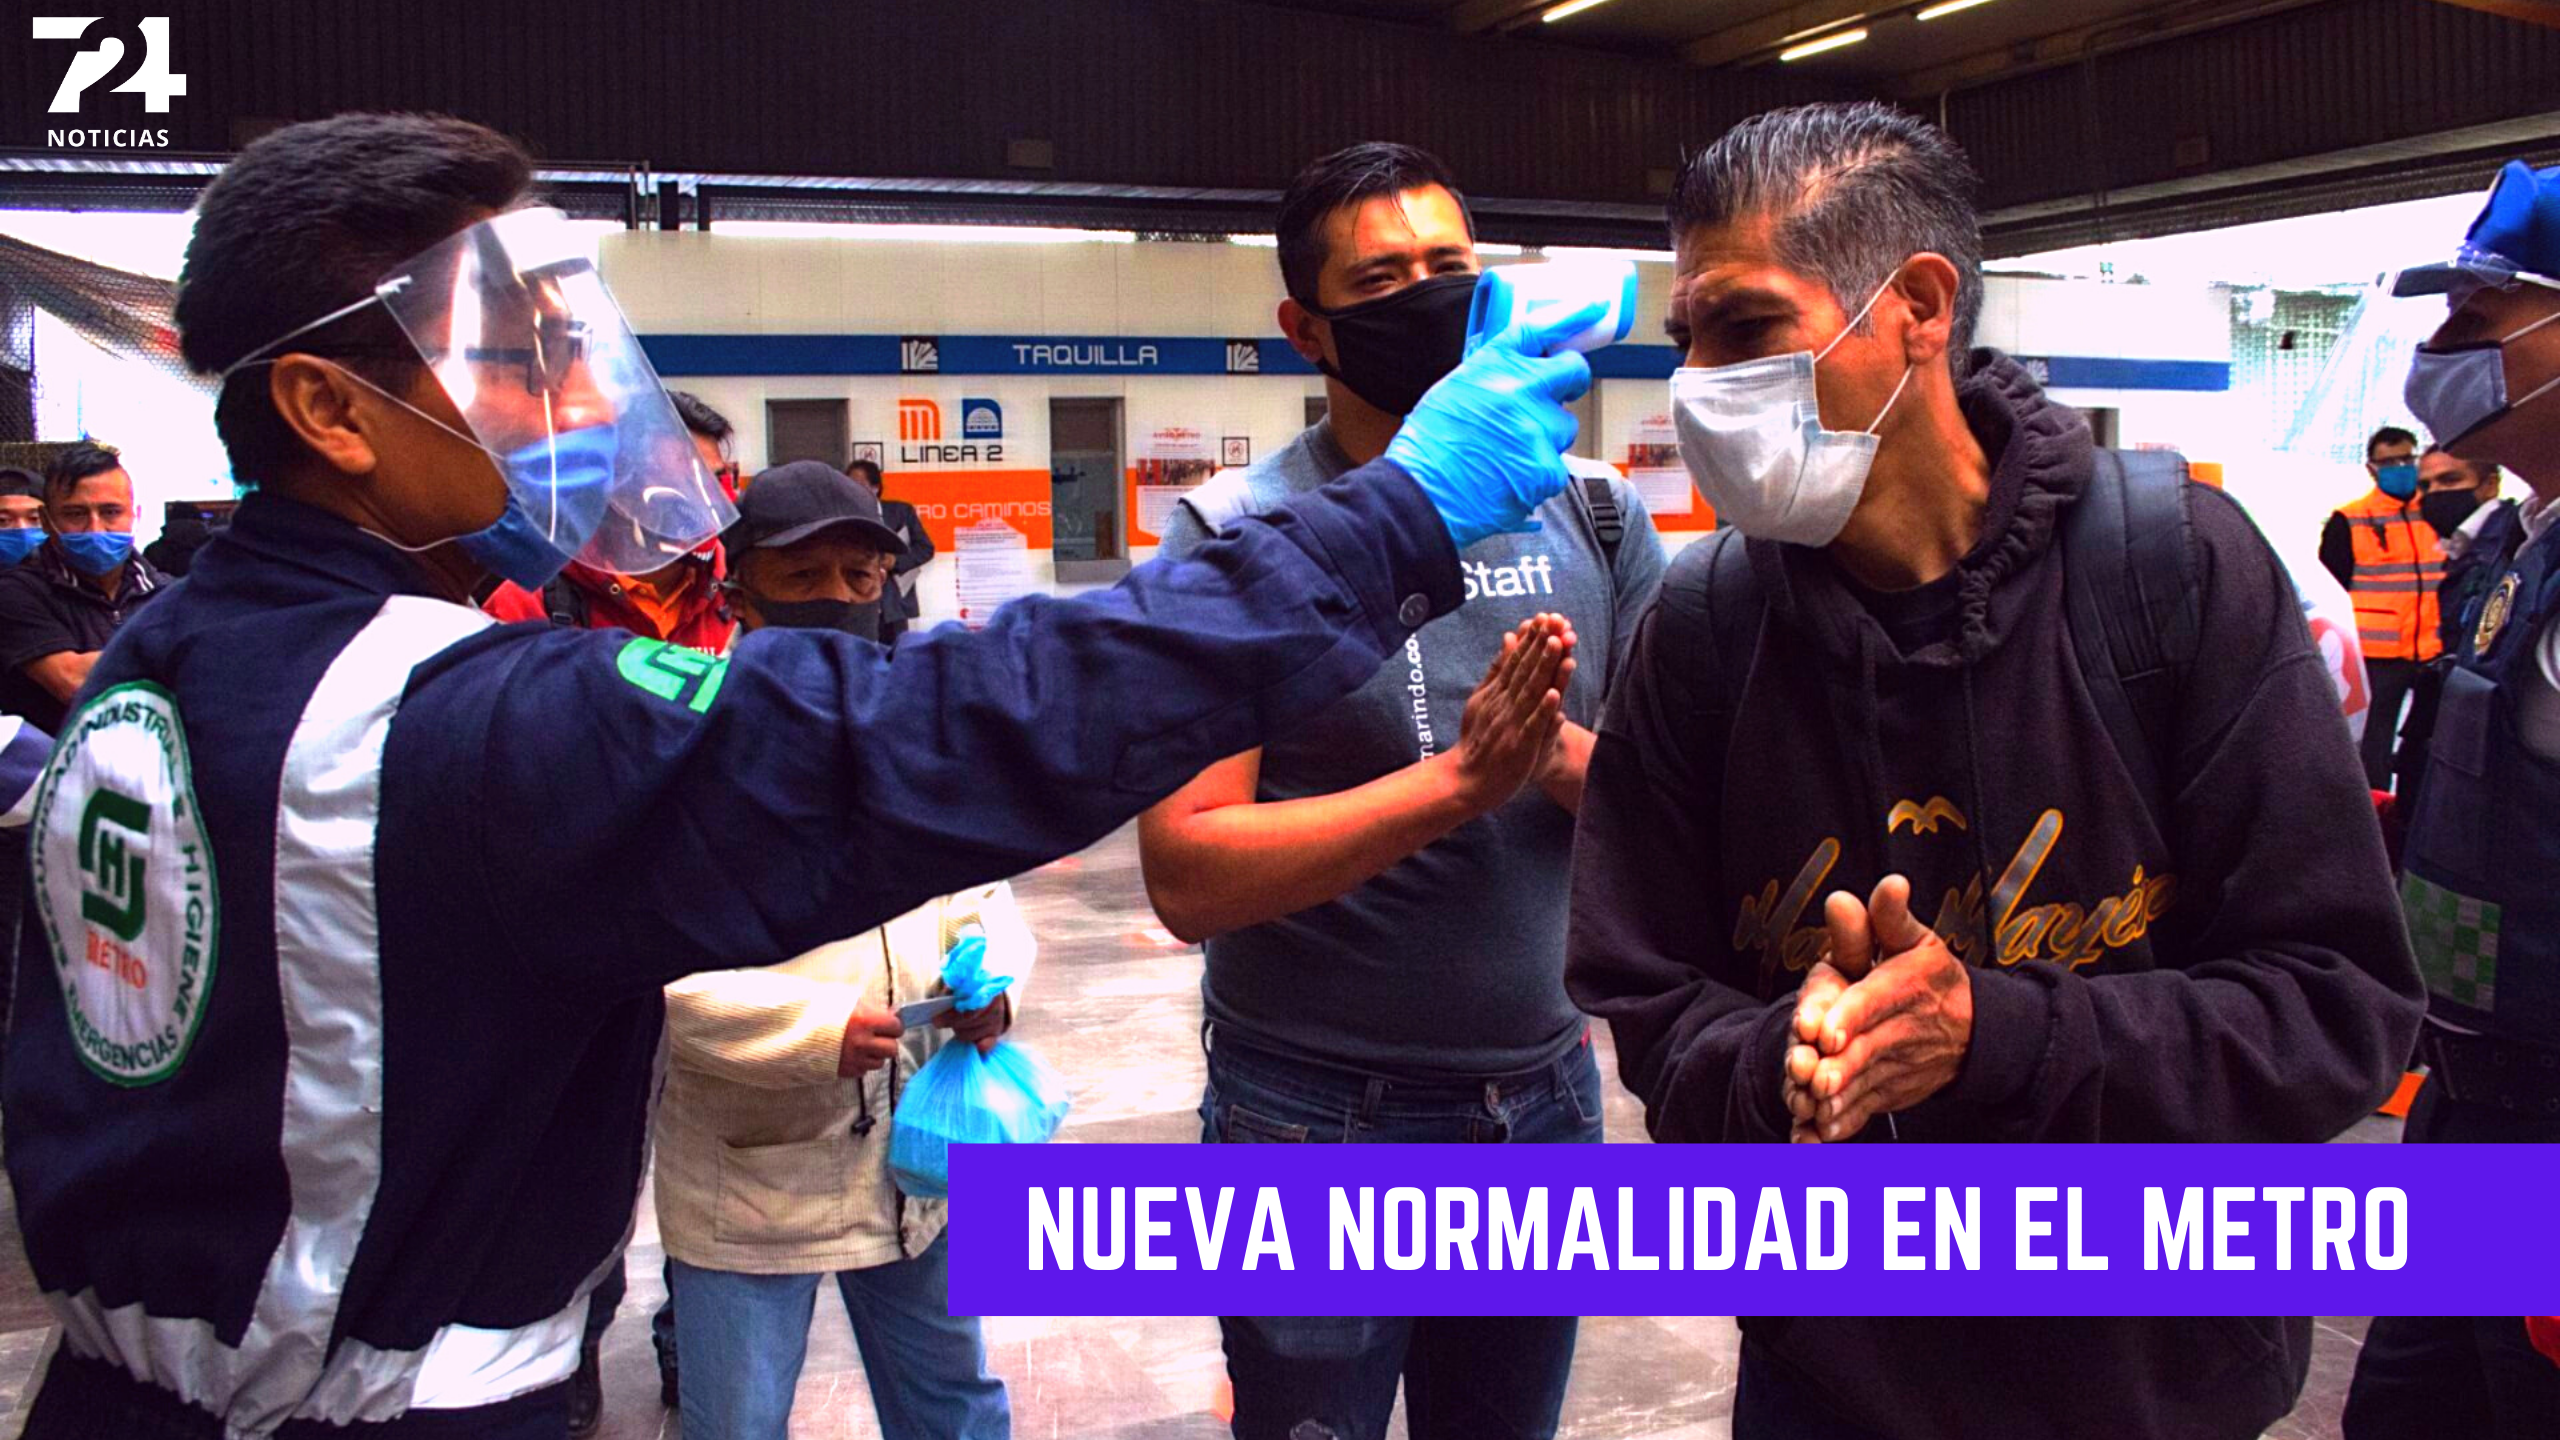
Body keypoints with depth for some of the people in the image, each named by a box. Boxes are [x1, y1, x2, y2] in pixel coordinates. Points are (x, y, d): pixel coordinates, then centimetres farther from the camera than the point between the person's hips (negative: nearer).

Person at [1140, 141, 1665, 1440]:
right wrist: (1460, 777, -26)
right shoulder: (1236, 536, -11)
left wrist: (1562, 754, -22)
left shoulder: (1593, 514, 1)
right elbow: (1187, 876, -19)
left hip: (1544, 1095, 4)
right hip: (1315, 1117, -4)